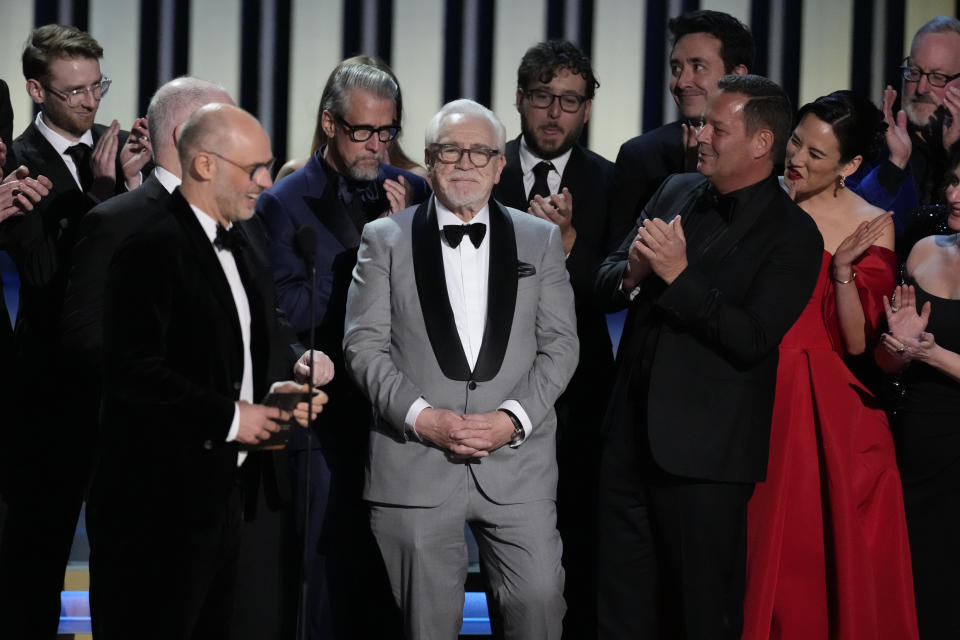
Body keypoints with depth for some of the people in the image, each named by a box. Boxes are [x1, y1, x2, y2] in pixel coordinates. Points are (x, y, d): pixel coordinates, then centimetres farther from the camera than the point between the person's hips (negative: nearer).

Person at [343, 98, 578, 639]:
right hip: (415, 464, -1)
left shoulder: (541, 239, 11)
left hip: (518, 460, 1)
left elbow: (560, 344, 6)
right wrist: (421, 416, -11)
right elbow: (364, 345, 2)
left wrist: (513, 417, -9)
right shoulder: (385, 240, 8)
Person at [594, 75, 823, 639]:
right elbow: (605, 284, 13)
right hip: (633, 435, 7)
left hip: (705, 451, -6)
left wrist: (678, 275, -23)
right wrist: (632, 274, -10)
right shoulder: (676, 193, 11)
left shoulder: (792, 234, -10)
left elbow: (752, 339, -19)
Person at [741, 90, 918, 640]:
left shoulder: (872, 228, -2)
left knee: (837, 557, 0)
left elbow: (859, 343, -9)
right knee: (761, 557, 3)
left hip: (831, 408, -2)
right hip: (761, 395, 2)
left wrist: (843, 271, -19)